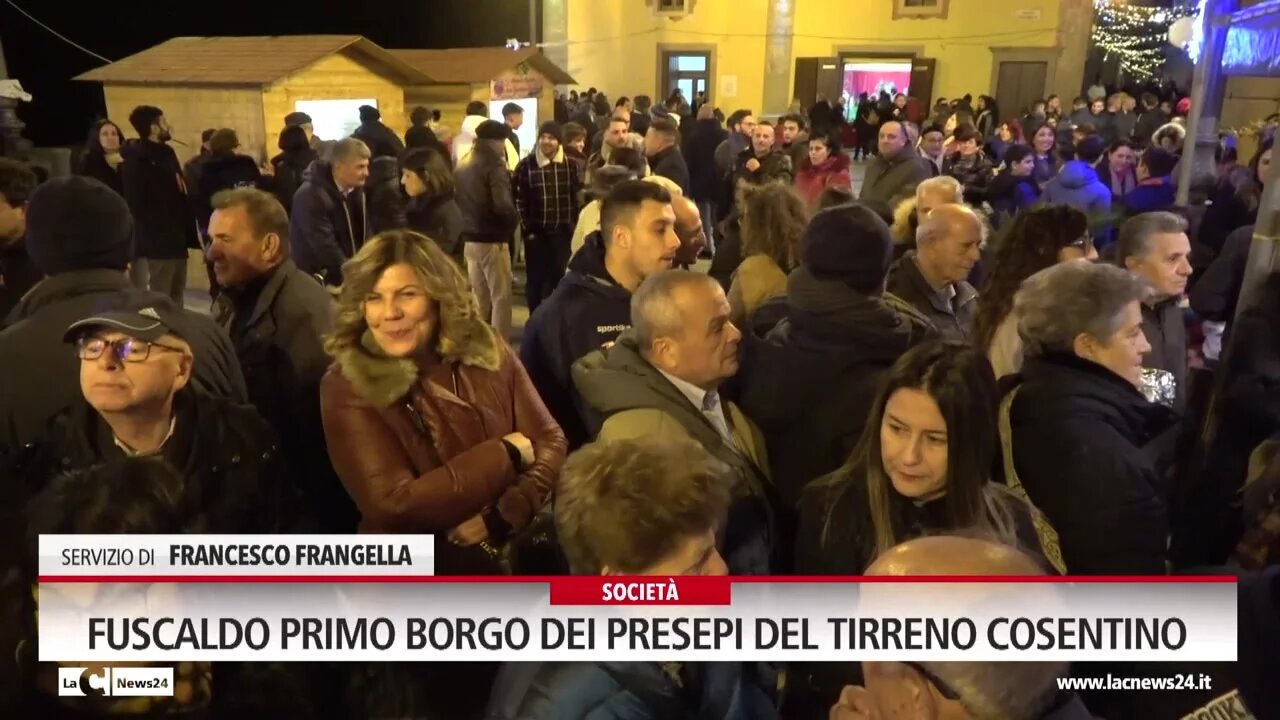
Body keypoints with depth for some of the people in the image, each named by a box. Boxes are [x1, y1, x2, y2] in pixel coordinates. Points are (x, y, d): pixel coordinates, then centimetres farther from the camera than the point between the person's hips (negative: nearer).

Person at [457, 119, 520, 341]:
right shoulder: (494, 167, -13)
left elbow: (458, 202, 14)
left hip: (469, 240, 7)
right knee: (501, 298, 0)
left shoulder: (463, 170, 10)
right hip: (492, 241, -7)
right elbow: (502, 206, -23)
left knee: (479, 297, 15)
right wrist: (515, 219, -6)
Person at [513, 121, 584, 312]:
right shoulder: (526, 165, -3)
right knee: (536, 278, 6)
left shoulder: (570, 164, 2)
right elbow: (520, 200, -3)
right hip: (536, 233, -1)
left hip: (563, 232, 1)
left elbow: (578, 197, 5)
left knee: (560, 278, 6)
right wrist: (527, 229, -7)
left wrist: (574, 225, -1)